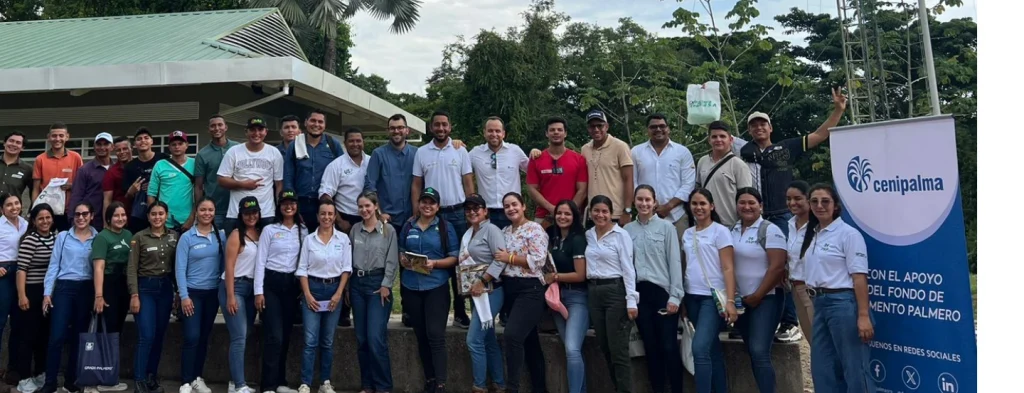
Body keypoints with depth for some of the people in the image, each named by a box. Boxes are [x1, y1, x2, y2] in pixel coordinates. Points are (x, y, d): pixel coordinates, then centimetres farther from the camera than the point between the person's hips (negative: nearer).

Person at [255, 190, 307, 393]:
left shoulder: (303, 231, 8)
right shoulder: (269, 230, -2)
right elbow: (260, 261, -4)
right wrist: (258, 291, -10)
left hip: (292, 284, 4)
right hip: (271, 283, -4)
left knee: (286, 336, 9)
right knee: (274, 336, -9)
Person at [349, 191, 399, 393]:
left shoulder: (388, 230, -1)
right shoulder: (355, 229, 9)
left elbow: (392, 262, -3)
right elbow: (350, 258, 11)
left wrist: (386, 285, -11)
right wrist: (347, 285, 7)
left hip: (378, 283, -4)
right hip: (357, 283, 4)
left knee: (375, 338, -10)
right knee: (361, 339, 7)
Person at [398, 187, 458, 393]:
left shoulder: (446, 227, 1)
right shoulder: (408, 226, 10)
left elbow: (454, 257, -2)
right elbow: (400, 251, 17)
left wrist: (435, 263, -17)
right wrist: (403, 260, -5)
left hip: (436, 287, -4)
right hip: (411, 287, 4)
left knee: (436, 336, -9)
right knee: (420, 335, 10)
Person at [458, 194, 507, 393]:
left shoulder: (491, 230, -11)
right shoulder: (468, 234, 15)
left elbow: (501, 260, -21)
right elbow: (465, 262, 20)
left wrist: (482, 281, -23)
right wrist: (468, 285, 2)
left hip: (489, 291, -9)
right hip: (476, 292, 9)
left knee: (474, 340, -9)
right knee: (489, 341, 12)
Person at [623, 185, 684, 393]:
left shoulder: (667, 227, -1)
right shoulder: (627, 230, 8)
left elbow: (675, 262, -4)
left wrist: (675, 296, -9)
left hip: (663, 291, -3)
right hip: (640, 292, 3)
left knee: (669, 346, -3)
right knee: (650, 346, 9)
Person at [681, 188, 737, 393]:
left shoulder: (720, 231, -4)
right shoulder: (687, 234, 12)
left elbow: (728, 269, -9)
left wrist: (730, 301, -16)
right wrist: (681, 299, 10)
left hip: (713, 297, -5)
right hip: (692, 297, 5)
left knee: (700, 348, -15)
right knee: (712, 349, 10)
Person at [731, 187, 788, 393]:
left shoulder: (769, 230, -9)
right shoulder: (733, 231, 9)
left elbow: (777, 267, -15)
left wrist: (757, 296, -14)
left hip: (766, 299, -6)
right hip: (741, 300, 6)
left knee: (760, 352, -12)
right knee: (753, 353, 9)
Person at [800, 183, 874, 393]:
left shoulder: (848, 233, -8)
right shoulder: (812, 235, 14)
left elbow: (859, 277, -14)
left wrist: (863, 315, -19)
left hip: (843, 303, -8)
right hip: (820, 305, 8)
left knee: (855, 369, -2)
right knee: (822, 369, 11)